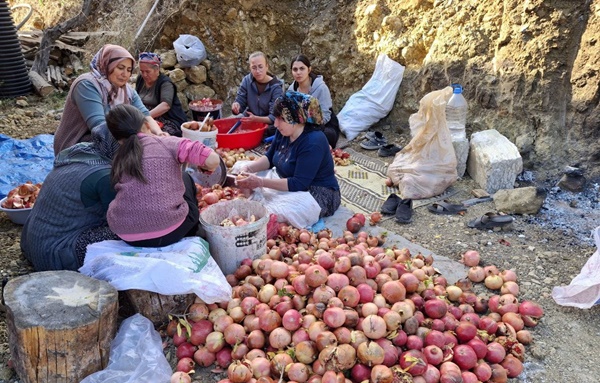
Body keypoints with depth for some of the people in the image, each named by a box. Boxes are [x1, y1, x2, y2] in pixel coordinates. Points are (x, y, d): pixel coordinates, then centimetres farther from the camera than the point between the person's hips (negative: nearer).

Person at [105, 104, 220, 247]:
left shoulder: (119, 157, 12)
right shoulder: (167, 143, -1)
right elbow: (213, 160, -11)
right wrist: (206, 168, 13)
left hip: (126, 234, 4)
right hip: (168, 233, -4)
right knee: (184, 178, 27)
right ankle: (190, 241, 40)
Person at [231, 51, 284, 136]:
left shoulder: (276, 87, -13)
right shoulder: (247, 81, -2)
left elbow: (274, 117, -20)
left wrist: (256, 119, -38)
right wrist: (236, 106, -26)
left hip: (268, 128, -2)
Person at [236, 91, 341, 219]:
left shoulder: (313, 143, -28)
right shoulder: (283, 132, 0)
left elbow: (298, 184, -31)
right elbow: (269, 158, 11)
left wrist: (260, 182, -32)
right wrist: (249, 167, -9)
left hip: (320, 197, -9)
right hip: (293, 187, 9)